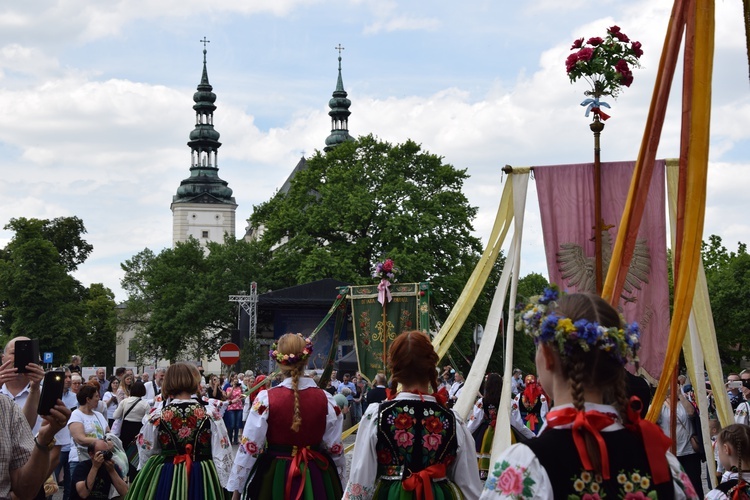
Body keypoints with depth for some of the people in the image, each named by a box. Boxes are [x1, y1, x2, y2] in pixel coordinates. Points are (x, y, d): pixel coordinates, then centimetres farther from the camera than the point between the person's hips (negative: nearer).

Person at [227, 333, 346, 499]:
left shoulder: (266, 399, -13)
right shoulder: (326, 399, -7)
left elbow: (249, 447, -11)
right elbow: (335, 449, -1)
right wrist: (337, 483, 15)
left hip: (275, 477, -2)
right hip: (318, 479, 2)